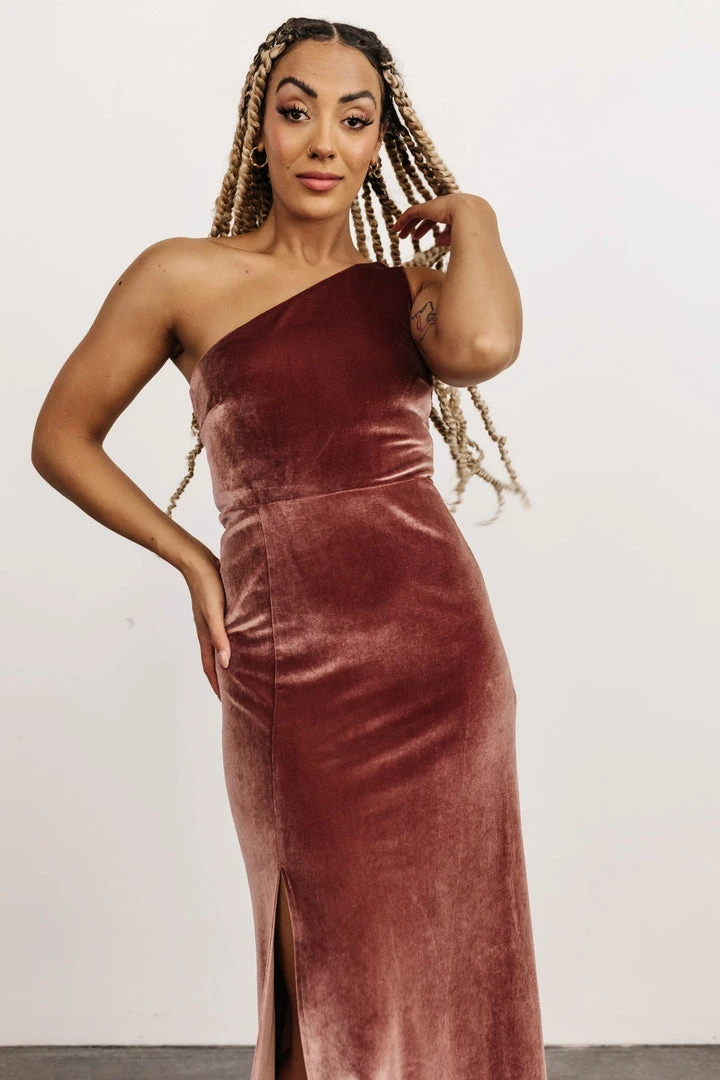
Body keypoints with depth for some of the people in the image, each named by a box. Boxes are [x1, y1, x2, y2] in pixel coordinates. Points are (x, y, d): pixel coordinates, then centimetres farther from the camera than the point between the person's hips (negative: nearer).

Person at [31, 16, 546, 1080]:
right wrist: (192, 559, 3)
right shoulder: (185, 276, 1)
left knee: (439, 953, 14)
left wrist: (472, 217, -3)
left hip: (442, 648, 3)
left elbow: (484, 345, -19)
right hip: (290, 673, -2)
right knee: (331, 966, 11)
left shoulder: (411, 286, 6)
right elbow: (62, 440, 8)